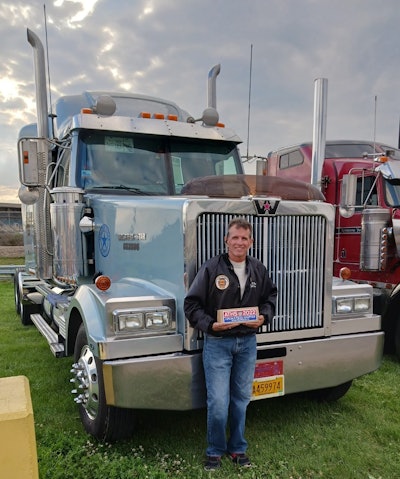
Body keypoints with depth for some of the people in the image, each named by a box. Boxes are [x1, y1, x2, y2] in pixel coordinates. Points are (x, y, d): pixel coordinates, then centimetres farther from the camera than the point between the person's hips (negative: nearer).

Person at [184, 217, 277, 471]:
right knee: (218, 402, -1)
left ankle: (238, 448, 35)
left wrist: (264, 316, -2)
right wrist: (210, 324, -22)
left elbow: (271, 295, 15)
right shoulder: (211, 268, -13)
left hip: (248, 342, 4)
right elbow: (192, 303, -9)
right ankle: (215, 451, 24)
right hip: (218, 343, -4)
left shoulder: (258, 269, 1)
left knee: (241, 398, 16)